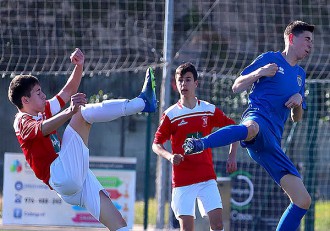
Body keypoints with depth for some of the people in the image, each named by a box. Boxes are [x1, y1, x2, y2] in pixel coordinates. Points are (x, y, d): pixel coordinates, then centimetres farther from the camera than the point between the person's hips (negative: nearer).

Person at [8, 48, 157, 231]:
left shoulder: (44, 111, 27)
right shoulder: (22, 121, -1)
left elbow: (68, 91, 31)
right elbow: (43, 128, -23)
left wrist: (79, 66, 14)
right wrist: (70, 112, -41)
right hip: (60, 175, -9)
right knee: (84, 113, -11)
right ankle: (142, 102, -13)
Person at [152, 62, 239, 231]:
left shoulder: (210, 110, 4)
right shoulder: (171, 115, -1)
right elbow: (156, 144, 3)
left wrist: (232, 156, 3)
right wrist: (170, 156, -17)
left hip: (207, 177, 2)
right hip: (182, 180, -2)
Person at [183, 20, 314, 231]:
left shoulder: (300, 74, 29)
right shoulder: (270, 59, 11)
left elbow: (296, 118, 31)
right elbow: (236, 87, 7)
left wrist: (299, 102, 9)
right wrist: (259, 73, -10)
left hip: (272, 142, 7)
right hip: (257, 117, -7)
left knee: (303, 201, -1)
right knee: (251, 129, -49)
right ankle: (199, 144, -69)